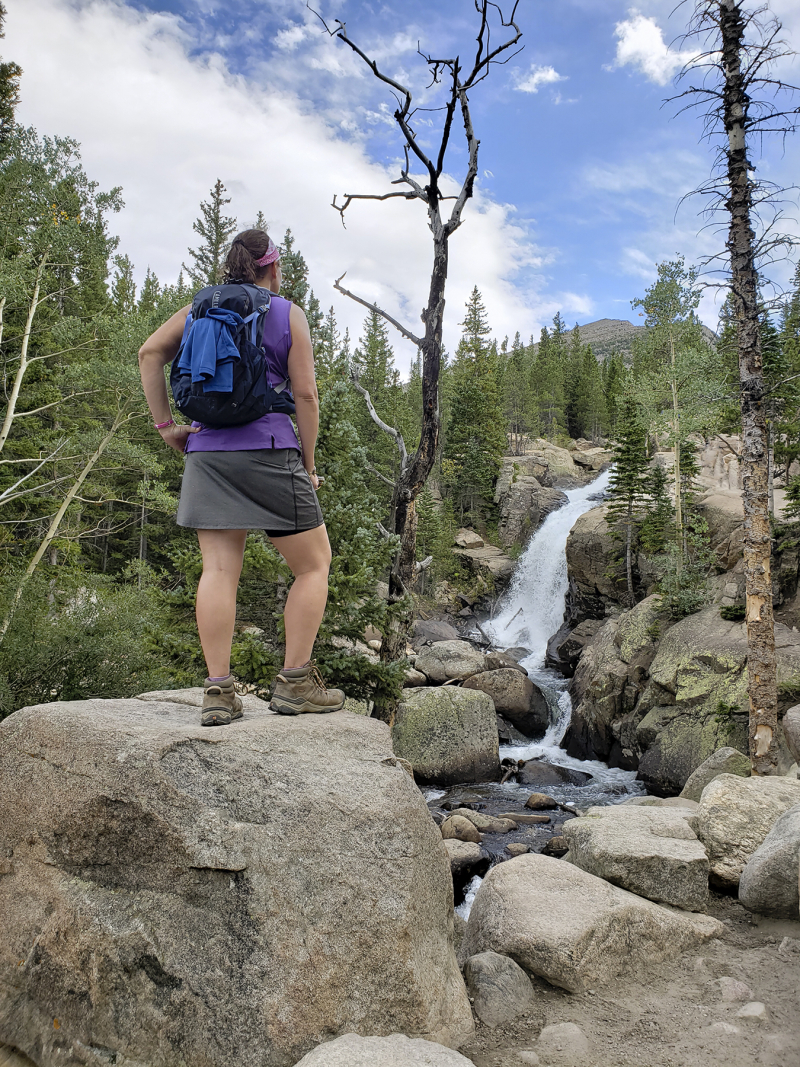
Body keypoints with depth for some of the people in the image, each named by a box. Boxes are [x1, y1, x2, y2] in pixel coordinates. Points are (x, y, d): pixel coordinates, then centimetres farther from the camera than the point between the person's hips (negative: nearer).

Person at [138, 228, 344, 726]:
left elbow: (151, 353, 4)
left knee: (219, 570, 2)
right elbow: (306, 393, -4)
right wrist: (308, 464, 2)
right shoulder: (287, 313, 3)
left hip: (207, 450, 5)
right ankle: (295, 682, 3)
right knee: (314, 564, 7)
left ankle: (219, 692, -1)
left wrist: (165, 425, 6)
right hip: (268, 451, -4)